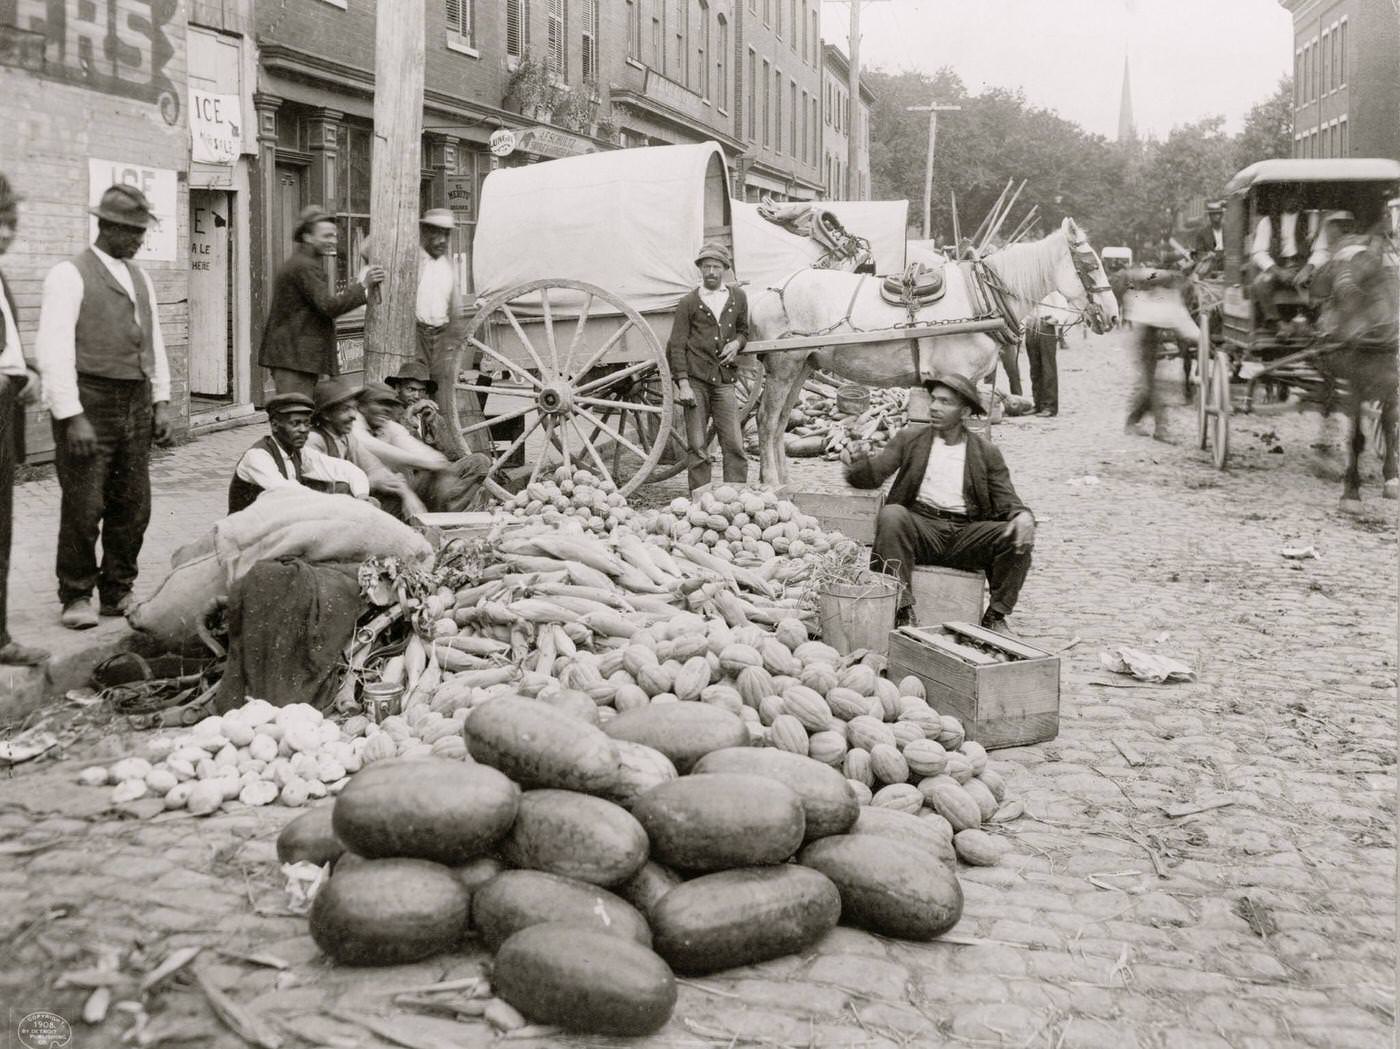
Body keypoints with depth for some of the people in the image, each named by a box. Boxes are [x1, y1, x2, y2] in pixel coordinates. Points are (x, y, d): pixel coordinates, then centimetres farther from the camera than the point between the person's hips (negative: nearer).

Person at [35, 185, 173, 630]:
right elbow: (54, 350, -12)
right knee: (83, 506, -3)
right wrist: (71, 416, -17)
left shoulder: (139, 279, 16)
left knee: (132, 506, 9)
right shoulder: (70, 275, -6)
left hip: (136, 406, 7)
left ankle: (118, 592, 21)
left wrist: (161, 401, 12)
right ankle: (76, 597, 10)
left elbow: (154, 344, 21)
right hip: (89, 405, -6)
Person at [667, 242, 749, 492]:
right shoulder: (688, 302, 2)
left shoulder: (737, 298, 12)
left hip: (724, 380, 2)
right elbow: (676, 345, 0)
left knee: (734, 445, -4)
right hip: (695, 379, -2)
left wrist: (737, 343, 2)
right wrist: (683, 384, -9)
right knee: (697, 447, 1)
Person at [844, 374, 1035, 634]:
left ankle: (995, 617, -6)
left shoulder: (986, 452, 11)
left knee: (1019, 538, -22)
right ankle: (902, 608, -29)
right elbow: (874, 474, 2)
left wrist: (1023, 516, -18)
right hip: (921, 527, -1)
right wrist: (859, 461, -23)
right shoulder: (909, 438, 11)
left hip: (967, 533, 1)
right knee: (891, 515, -32)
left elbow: (1007, 501, 6)